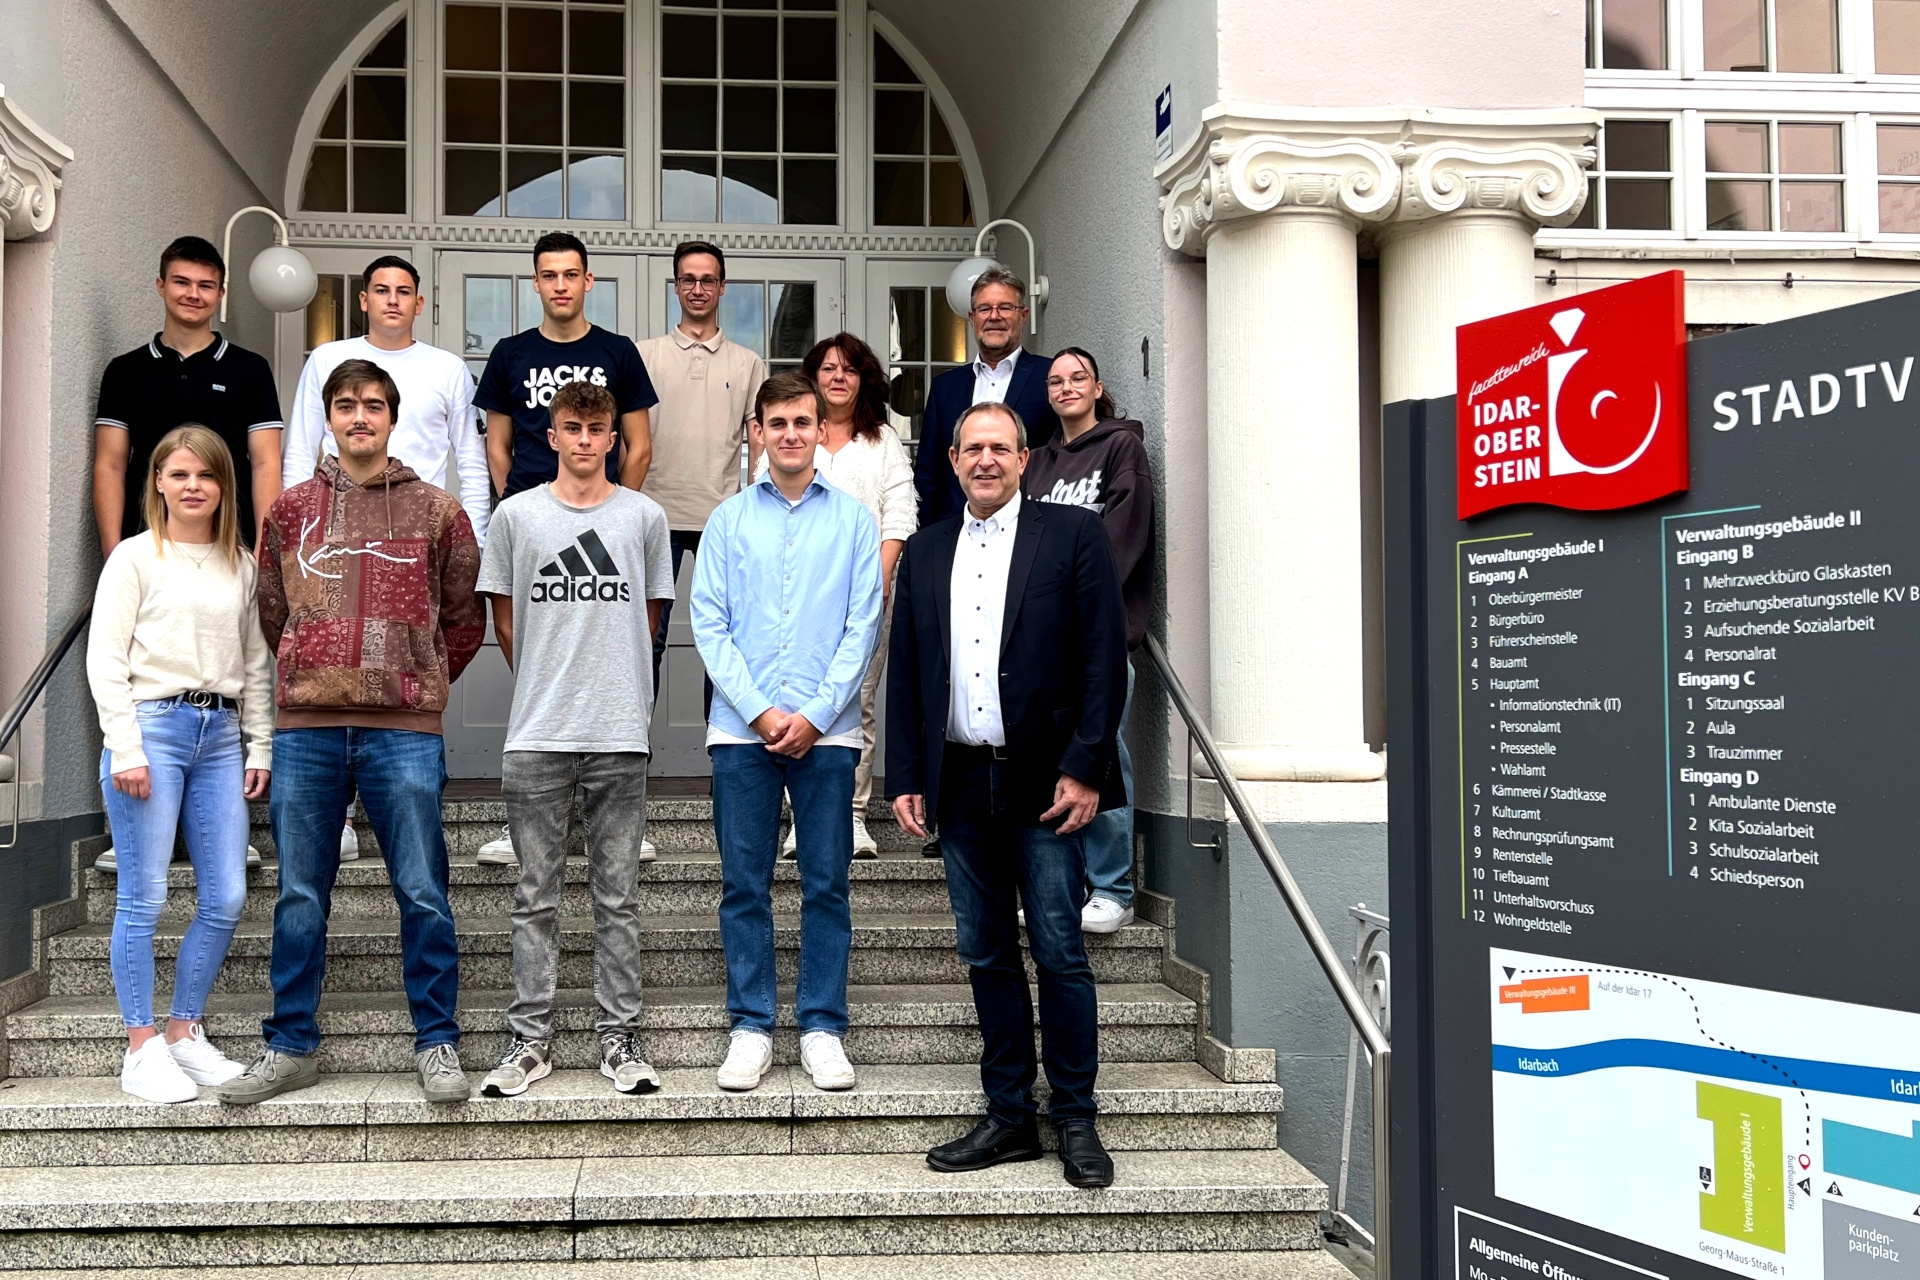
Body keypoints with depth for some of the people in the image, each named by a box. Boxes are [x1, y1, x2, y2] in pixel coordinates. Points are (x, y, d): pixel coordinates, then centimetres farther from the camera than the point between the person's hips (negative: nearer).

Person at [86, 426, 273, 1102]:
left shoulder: (241, 565, 14)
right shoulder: (136, 557, 1)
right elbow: (105, 659, -4)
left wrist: (260, 746, 10)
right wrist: (126, 748, -11)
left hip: (220, 735, 5)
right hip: (153, 725, -5)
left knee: (226, 898, 2)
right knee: (143, 898, -3)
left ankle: (184, 1032, 17)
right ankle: (141, 1048, 7)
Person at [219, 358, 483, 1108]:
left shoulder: (436, 511, 5)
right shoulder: (291, 511, 10)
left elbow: (465, 619, 11)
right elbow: (273, 615, 17)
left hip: (405, 729, -2)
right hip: (305, 727, 2)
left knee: (422, 893, 0)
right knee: (299, 896, 8)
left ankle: (437, 1043, 11)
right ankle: (291, 1046, 18)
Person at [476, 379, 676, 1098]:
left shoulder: (645, 517, 7)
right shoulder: (516, 515, 6)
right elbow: (504, 618, 13)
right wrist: (546, 686, 12)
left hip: (620, 733, 0)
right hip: (537, 736, 0)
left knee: (618, 896, 6)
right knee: (536, 897, 5)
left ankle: (619, 1038, 12)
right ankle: (530, 1039, 12)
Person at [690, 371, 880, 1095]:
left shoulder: (853, 519, 5)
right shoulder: (729, 519, 7)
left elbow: (863, 627, 1)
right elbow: (709, 625, 2)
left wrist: (815, 716, -8)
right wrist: (760, 711, -8)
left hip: (825, 730, 0)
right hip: (741, 730, 1)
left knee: (826, 884, 3)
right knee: (744, 885, 4)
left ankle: (822, 1028, 12)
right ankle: (751, 1027, 12)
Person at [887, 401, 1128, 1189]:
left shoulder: (1073, 535, 1)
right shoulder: (925, 552, 14)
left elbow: (1105, 659, -5)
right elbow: (904, 673, 13)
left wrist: (1084, 769, -11)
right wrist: (905, 778, 6)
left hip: (1044, 785, -4)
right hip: (961, 784, 4)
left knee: (1059, 953, -1)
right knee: (986, 955, 9)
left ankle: (1075, 1120, 11)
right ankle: (1009, 1117, 18)